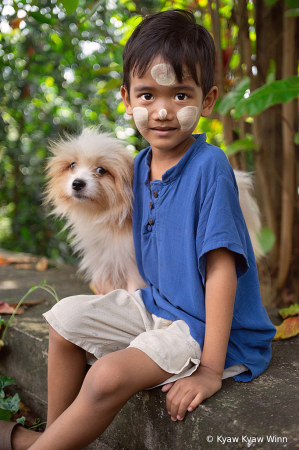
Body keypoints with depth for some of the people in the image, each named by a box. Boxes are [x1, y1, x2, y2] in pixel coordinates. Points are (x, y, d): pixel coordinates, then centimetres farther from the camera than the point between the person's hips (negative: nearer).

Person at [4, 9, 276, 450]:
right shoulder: (140, 165, 2)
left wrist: (210, 370, -25)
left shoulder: (209, 167, -22)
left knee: (109, 376, -26)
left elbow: (221, 268, -24)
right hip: (157, 304, 8)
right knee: (66, 317, 8)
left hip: (206, 324, -8)